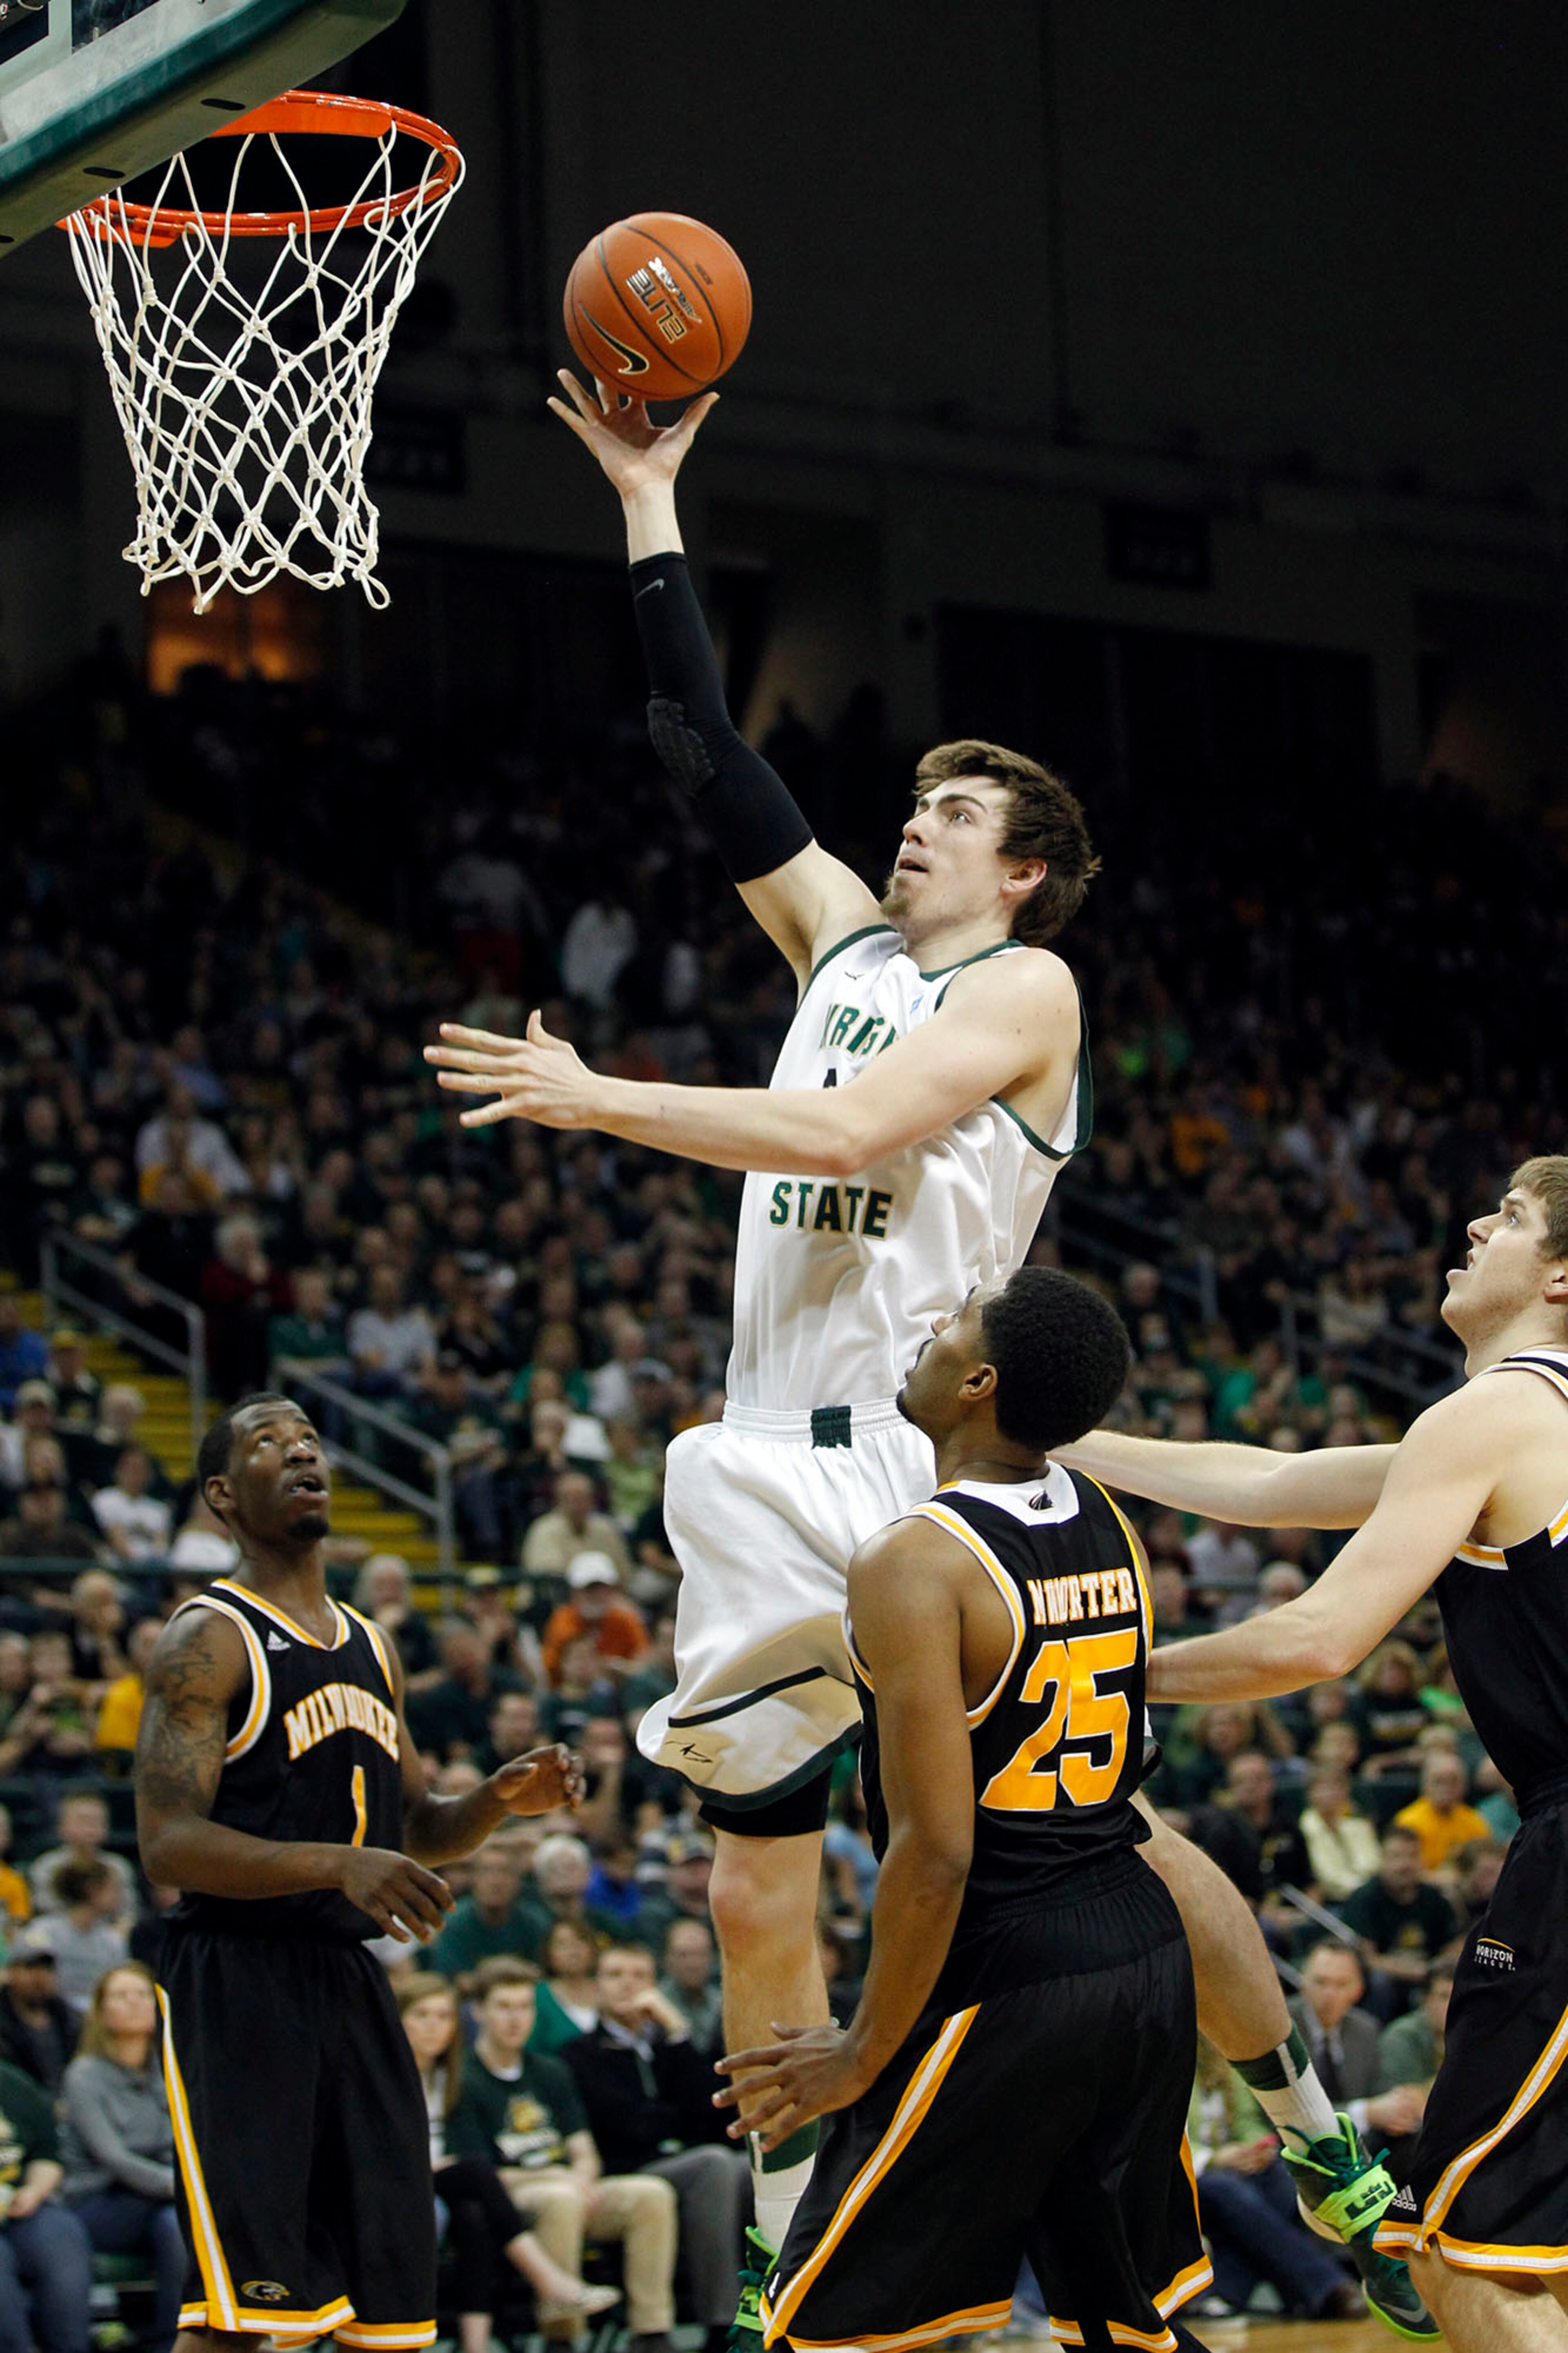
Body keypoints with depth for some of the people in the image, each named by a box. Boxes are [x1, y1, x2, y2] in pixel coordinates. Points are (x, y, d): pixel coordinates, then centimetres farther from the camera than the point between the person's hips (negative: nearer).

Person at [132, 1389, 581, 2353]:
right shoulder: (210, 1639, -7)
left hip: (352, 1981, 8)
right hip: (236, 1979, -8)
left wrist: (499, 1801, 3)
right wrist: (341, 1866, -27)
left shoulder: (372, 1648, 17)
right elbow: (168, 1844, -16)